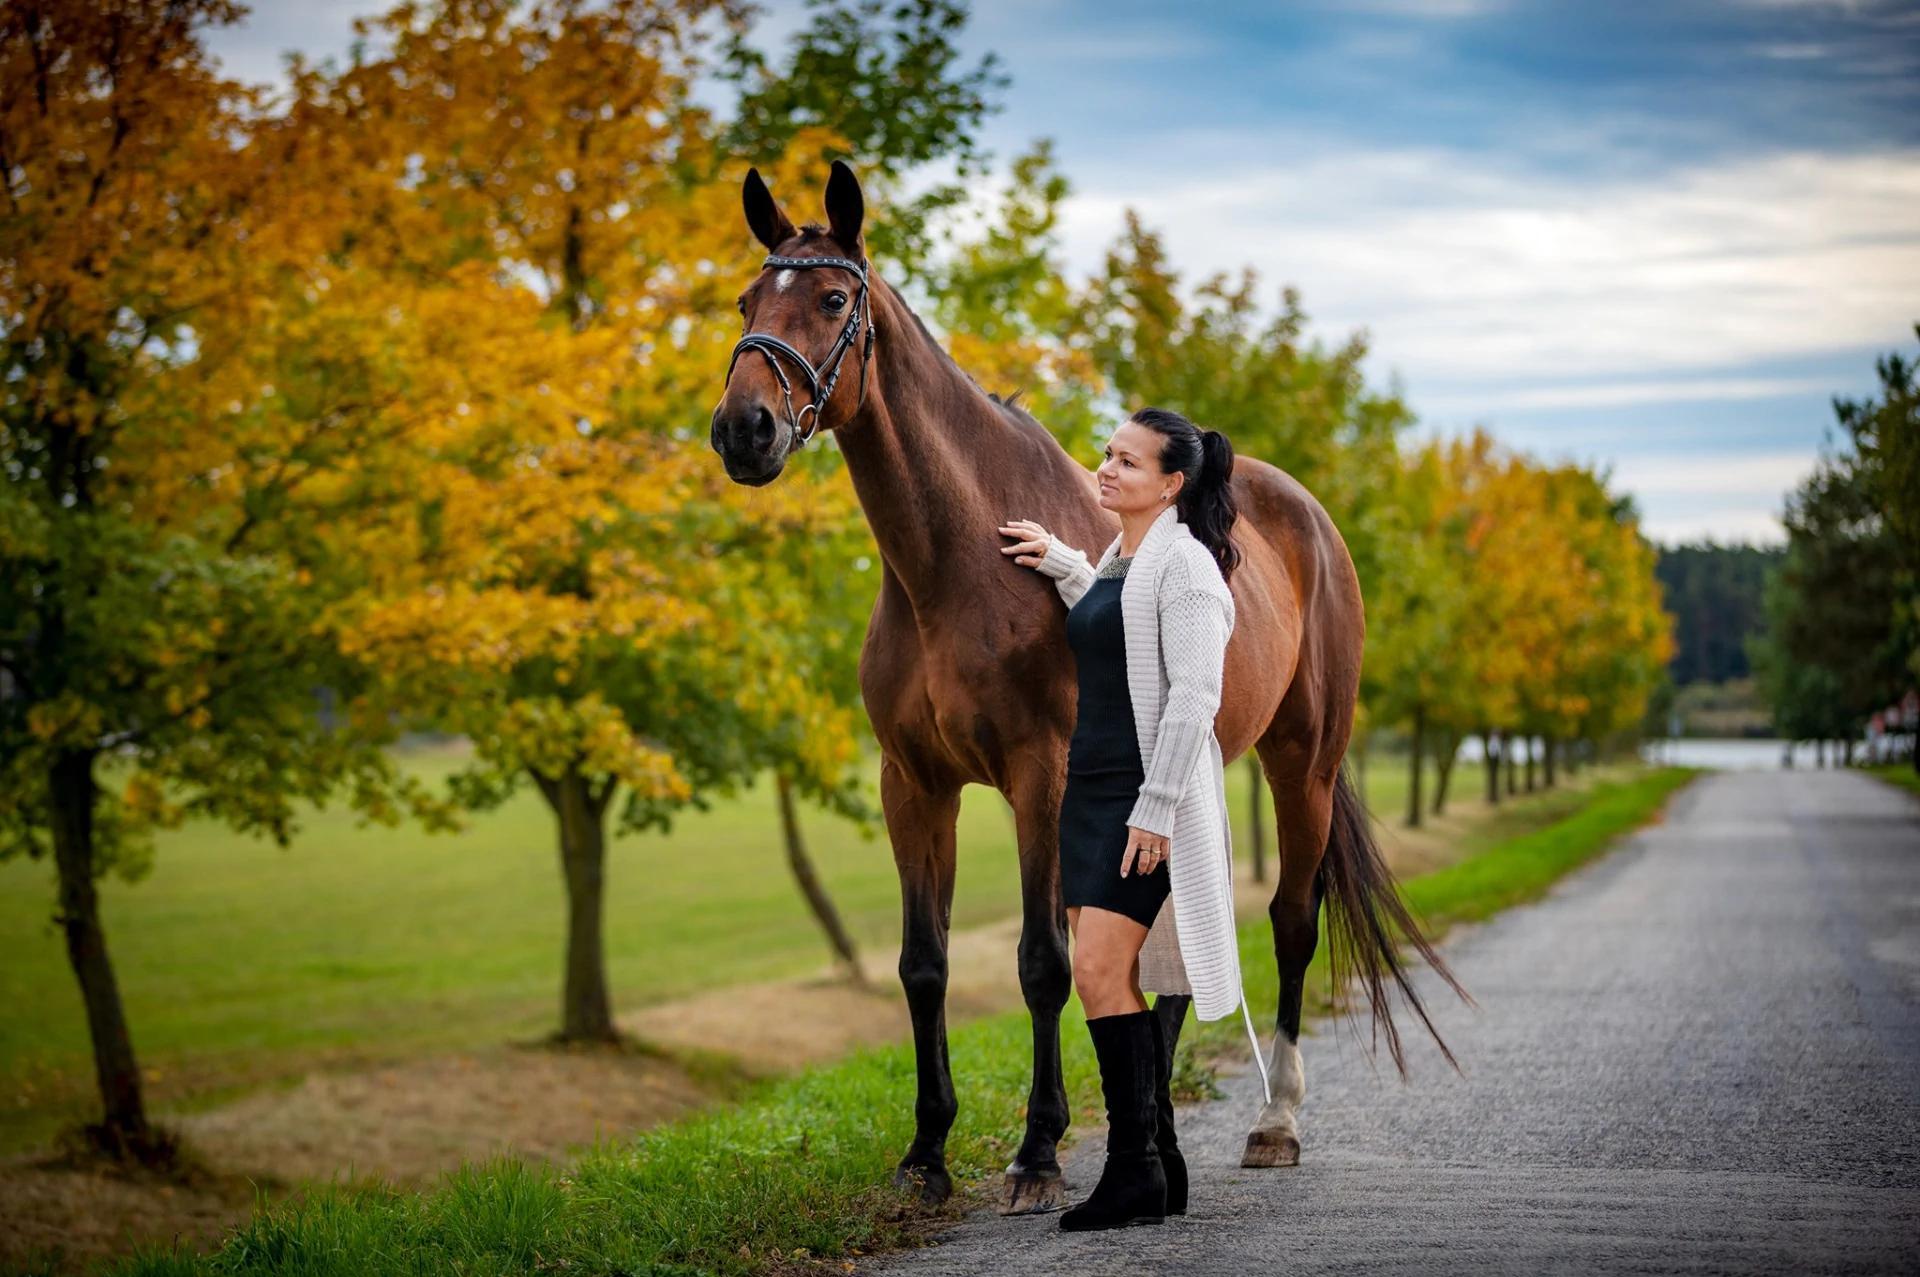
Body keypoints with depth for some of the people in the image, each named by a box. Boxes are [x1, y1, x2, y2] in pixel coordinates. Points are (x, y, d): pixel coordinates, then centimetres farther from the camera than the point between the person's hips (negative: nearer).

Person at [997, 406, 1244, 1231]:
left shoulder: (1183, 562, -12)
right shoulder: (1117, 559, 16)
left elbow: (1195, 694, -18)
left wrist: (1156, 808, -22)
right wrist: (1060, 564, 27)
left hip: (1148, 796, -9)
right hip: (1092, 786, 9)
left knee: (1102, 974, -14)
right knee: (1113, 981, 9)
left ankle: (1136, 1173, -8)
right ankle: (1160, 1167, 16)